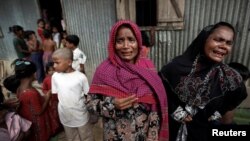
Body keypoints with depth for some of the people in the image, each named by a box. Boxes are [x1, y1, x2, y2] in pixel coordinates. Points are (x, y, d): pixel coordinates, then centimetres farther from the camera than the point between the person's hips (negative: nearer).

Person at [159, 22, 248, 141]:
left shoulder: (230, 77, -15)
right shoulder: (179, 65, -19)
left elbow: (239, 94, 7)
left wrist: (216, 113, 2)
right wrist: (175, 111, -10)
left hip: (200, 131, 1)